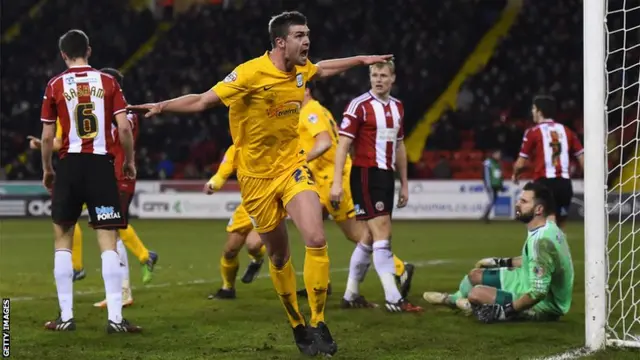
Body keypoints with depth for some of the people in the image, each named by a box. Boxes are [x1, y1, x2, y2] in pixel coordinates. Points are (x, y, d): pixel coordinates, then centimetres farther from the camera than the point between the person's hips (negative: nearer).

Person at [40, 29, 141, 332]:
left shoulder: (55, 85, 3)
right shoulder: (107, 82, 3)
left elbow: (47, 136, 4)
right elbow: (124, 128, -3)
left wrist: (47, 169, 18)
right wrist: (129, 161, 12)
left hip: (69, 164, 0)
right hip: (101, 164, 0)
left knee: (63, 239, 12)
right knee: (108, 242, -1)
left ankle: (66, 316, 10)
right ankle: (115, 318, -8)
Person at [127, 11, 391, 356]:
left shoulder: (301, 69, 1)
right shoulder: (250, 74, -18)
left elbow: (322, 68, 26)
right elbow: (202, 100, -14)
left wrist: (361, 60, 34)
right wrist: (162, 106, -25)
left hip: (292, 167, 4)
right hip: (257, 177, -4)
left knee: (316, 240, -16)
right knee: (278, 256, 8)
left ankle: (318, 324, -6)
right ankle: (297, 325, 27)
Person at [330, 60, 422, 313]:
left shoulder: (397, 107, 13)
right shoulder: (359, 105, -9)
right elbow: (343, 144, -12)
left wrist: (404, 183, 19)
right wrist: (337, 182, -18)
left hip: (387, 176, 8)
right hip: (366, 175, -8)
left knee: (371, 237, 10)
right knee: (382, 233, -13)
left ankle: (351, 294, 20)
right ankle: (393, 299, -15)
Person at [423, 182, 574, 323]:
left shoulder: (542, 240, -33)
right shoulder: (545, 229, -1)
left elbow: (538, 292, -37)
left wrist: (505, 311, -27)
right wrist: (501, 262, 25)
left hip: (544, 305, -10)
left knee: (477, 293, -19)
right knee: (476, 275, 18)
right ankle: (451, 299, 49)